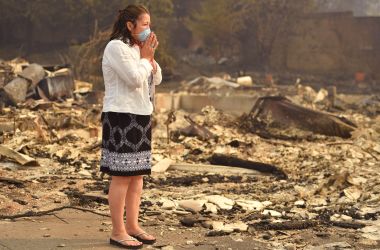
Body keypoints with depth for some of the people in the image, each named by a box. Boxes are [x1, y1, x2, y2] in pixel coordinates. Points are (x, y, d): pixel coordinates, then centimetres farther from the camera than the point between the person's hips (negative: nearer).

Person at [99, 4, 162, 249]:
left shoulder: (137, 48, 15)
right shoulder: (116, 47, -12)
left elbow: (156, 79, 15)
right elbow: (135, 79, -20)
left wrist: (150, 56, 2)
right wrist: (145, 56, -6)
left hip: (140, 117, 9)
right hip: (122, 118, -9)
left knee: (137, 175, 10)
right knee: (122, 177, -7)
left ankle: (132, 226, 17)